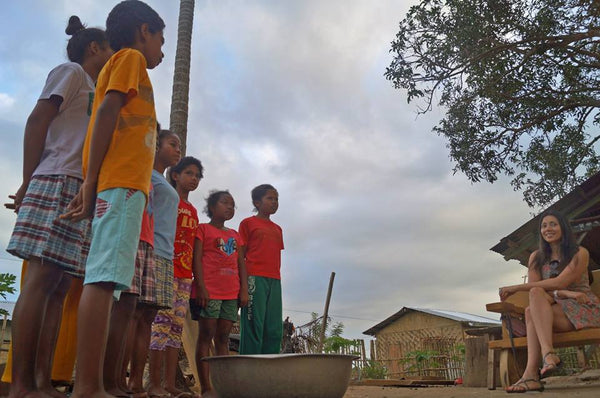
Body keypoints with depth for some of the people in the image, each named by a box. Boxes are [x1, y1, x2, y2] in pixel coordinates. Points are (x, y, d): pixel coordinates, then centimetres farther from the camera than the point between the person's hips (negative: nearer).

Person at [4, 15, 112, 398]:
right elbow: (37, 120, -4)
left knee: (60, 285, 0)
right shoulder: (71, 71, 8)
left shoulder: (93, 90, 30)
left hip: (82, 193, 8)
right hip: (59, 183, -8)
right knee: (42, 278, -14)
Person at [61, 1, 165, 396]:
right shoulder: (130, 57, 7)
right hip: (123, 183, -9)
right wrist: (91, 182, -14)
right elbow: (106, 111, -8)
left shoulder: (124, 65, 32)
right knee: (104, 278, -17)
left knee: (104, 280, 2)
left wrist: (89, 186, 13)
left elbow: (107, 118, 23)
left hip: (117, 185, 9)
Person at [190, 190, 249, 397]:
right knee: (206, 335, -4)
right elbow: (197, 259, -5)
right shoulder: (203, 229, 5)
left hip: (231, 293, 6)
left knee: (223, 337, 6)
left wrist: (244, 289, 5)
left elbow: (241, 264, 16)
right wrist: (201, 286, -15)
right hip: (209, 291, -5)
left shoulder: (235, 235, 21)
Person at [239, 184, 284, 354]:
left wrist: (276, 280, 13)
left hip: (274, 281, 6)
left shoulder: (277, 229, 23)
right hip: (255, 278, -6)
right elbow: (240, 256, 2)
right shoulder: (248, 223, 7)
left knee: (275, 330, 3)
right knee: (254, 326, -8)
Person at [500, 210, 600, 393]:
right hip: (553, 308, 4)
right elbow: (535, 288, -2)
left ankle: (531, 373, -44)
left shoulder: (579, 253, -1)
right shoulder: (536, 257, 11)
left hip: (583, 309, -4)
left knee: (531, 312, -31)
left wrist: (516, 288, -19)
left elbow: (560, 282, -16)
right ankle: (548, 354, -46)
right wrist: (565, 293, -21)